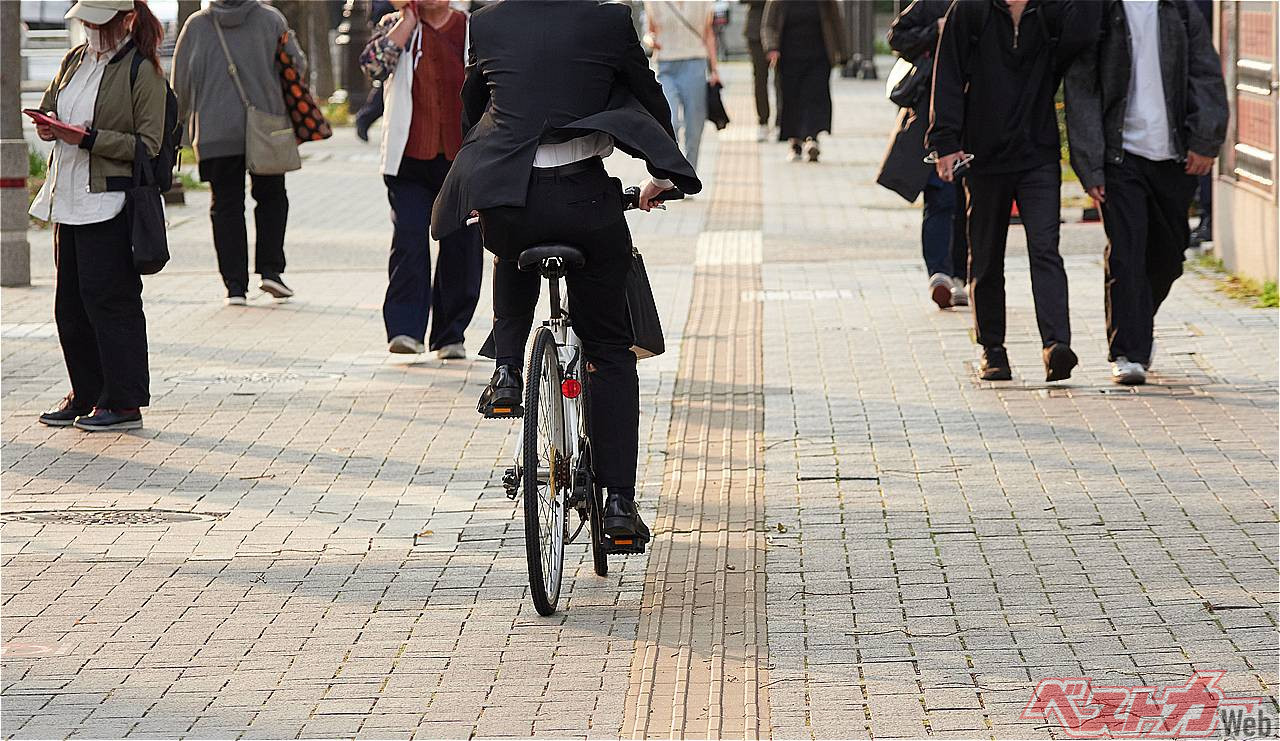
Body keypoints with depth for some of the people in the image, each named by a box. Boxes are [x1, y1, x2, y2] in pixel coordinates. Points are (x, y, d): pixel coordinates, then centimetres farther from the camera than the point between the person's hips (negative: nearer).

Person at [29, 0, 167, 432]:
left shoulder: (142, 71, -10)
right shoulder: (76, 60, 14)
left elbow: (148, 145, -14)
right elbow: (48, 108, 24)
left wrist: (88, 138, -20)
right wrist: (48, 126, 0)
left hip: (109, 203, -8)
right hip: (68, 198, 8)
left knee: (108, 300, -7)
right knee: (69, 303, 11)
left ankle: (124, 403, 1)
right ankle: (86, 396, 21)